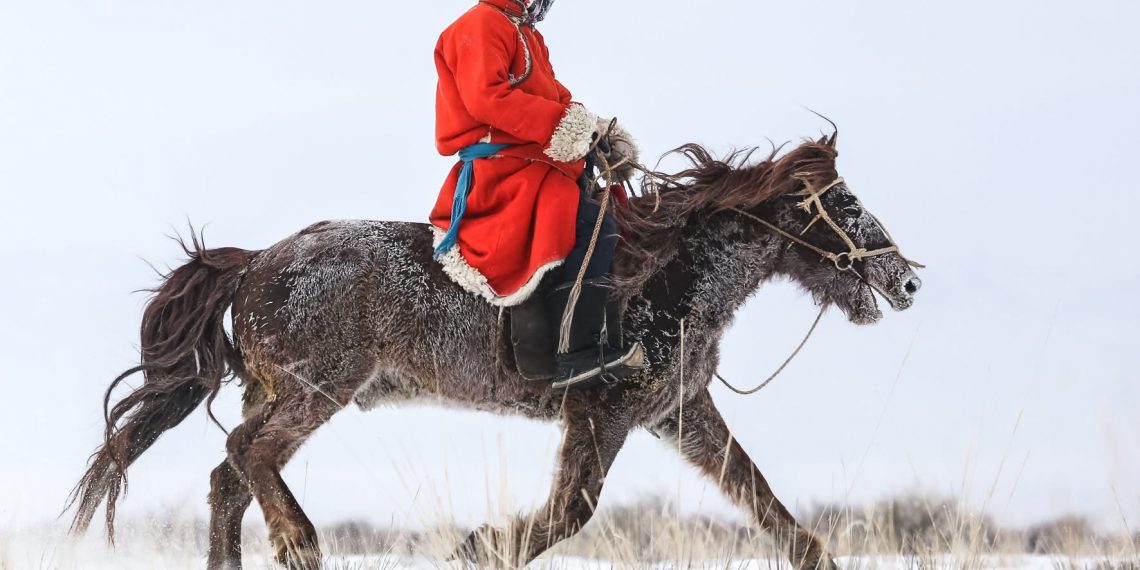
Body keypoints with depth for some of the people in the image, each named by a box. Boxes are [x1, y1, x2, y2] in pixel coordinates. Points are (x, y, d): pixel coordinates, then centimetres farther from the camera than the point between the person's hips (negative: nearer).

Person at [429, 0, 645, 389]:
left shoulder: (527, 35, 24)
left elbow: (556, 98, 21)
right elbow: (486, 96, -22)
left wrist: (599, 130, 3)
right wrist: (562, 123, -24)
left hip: (535, 161, 11)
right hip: (498, 168, -11)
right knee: (589, 226, -28)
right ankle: (579, 358, -33)